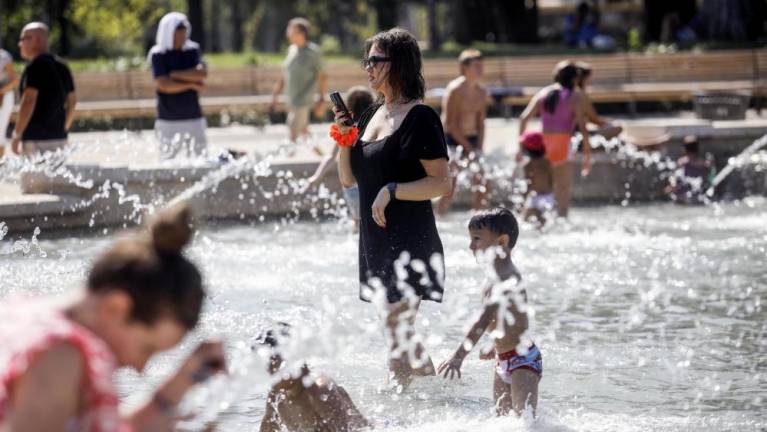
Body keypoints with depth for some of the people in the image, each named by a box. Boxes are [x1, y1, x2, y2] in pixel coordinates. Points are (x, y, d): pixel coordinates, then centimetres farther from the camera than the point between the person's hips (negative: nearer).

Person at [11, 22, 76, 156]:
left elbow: (29, 101, -19)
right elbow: (72, 101, 18)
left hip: (36, 139, -8)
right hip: (59, 138, 8)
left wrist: (16, 135, -15)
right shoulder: (62, 66, 15)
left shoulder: (36, 66, -11)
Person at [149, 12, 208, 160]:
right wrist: (192, 85, -9)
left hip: (194, 118, 4)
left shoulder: (192, 50, 8)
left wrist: (175, 74, -11)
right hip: (168, 120, -3)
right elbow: (163, 84, -15)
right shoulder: (158, 55, -4)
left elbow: (202, 73, -8)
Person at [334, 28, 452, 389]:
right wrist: (344, 139, 2)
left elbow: (442, 183, -16)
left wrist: (392, 190, -22)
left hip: (409, 238, -8)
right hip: (377, 238, 9)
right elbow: (348, 180, 16)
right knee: (399, 329, 14)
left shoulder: (419, 117, -11)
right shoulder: (371, 115, 14)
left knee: (397, 327, -9)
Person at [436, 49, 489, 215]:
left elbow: (481, 123, 12)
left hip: (472, 140, 6)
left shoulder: (482, 92, 8)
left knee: (481, 185, -1)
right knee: (449, 188, -12)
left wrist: (479, 147, -1)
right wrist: (468, 147, -15)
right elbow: (451, 124, -15)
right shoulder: (455, 90, -14)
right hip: (452, 140, -6)